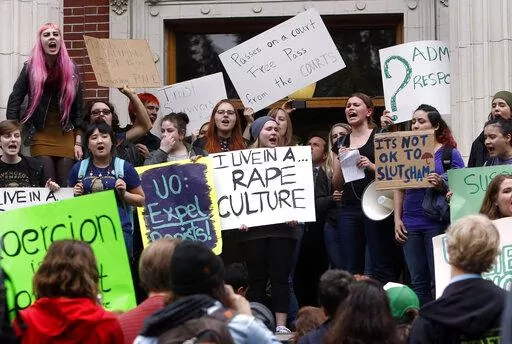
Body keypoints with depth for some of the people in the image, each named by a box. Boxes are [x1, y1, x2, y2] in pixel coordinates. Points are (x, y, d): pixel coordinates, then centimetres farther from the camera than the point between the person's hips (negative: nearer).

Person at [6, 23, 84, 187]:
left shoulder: (71, 69, 6)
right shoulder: (30, 67, 2)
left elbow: (78, 108, 7)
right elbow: (14, 101, 2)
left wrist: (78, 142, 3)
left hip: (65, 136, 2)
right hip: (40, 137, -2)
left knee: (67, 186, -3)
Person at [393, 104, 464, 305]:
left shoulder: (449, 153, 0)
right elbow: (398, 188, 15)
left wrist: (441, 185, -22)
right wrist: (397, 219, 6)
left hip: (437, 223, -4)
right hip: (411, 225, 4)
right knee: (418, 282, 7)